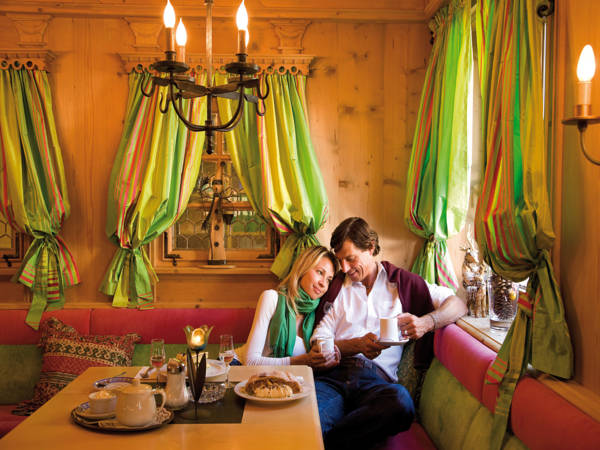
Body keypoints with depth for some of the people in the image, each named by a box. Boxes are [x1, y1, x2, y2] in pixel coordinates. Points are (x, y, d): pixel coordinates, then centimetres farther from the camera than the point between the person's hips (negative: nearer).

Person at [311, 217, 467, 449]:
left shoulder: (401, 282, 19)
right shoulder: (336, 287, 22)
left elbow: (458, 305, 13)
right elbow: (319, 344, 11)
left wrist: (426, 323, -8)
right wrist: (358, 345, -8)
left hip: (376, 378, 1)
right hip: (333, 374, -1)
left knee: (400, 401, -39)